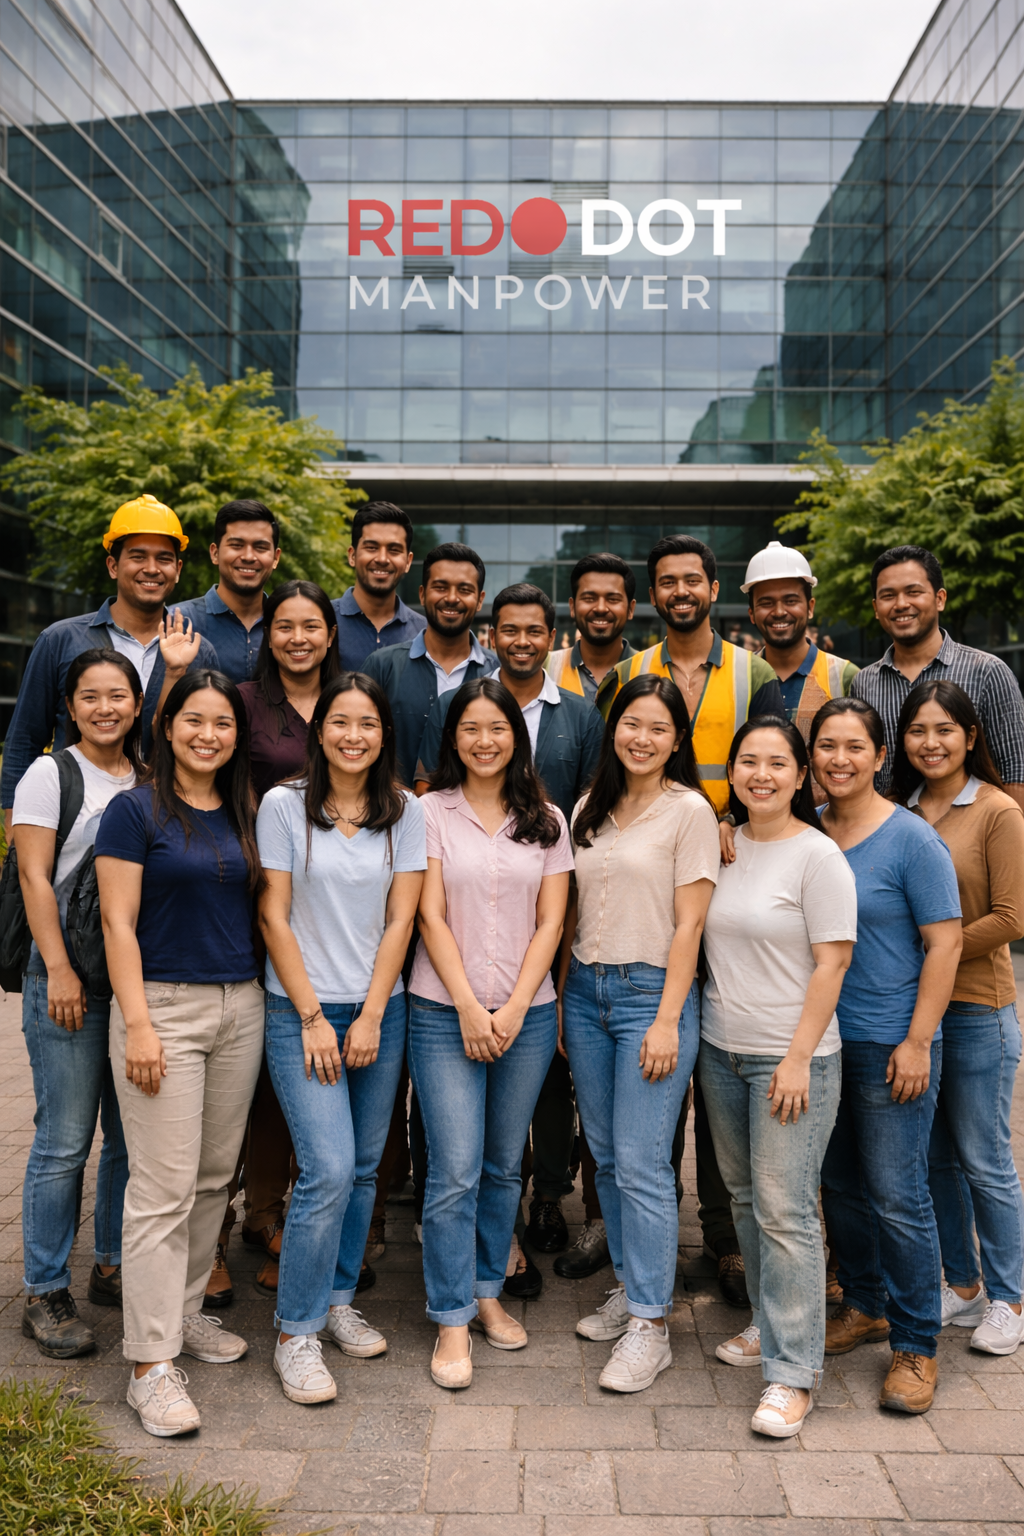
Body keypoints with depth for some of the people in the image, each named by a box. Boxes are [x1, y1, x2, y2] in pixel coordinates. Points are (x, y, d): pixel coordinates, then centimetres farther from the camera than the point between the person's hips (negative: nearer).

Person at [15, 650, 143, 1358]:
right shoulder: (50, 774, -1)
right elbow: (36, 878, -6)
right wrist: (59, 970, -12)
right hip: (70, 975, -4)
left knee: (135, 1135, 9)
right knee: (65, 1140, -1)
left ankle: (115, 1267, 26)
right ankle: (46, 1293, 12)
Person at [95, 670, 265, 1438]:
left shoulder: (243, 816, 11)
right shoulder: (135, 810, -5)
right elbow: (119, 924, -9)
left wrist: (281, 1003, 8)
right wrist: (137, 1023, -15)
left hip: (241, 1007, 6)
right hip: (163, 1004, -6)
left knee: (215, 1174, 13)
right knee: (164, 1186, -5)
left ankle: (185, 1312, 30)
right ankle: (152, 1362, 4)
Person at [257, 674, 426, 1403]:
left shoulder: (406, 812, 3)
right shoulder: (284, 805, -3)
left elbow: (400, 919, 1)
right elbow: (275, 916, -4)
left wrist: (370, 1017, -4)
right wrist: (313, 1016, -8)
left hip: (380, 1011, 3)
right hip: (301, 1011, -3)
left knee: (363, 1168, 9)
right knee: (329, 1170, -11)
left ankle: (338, 1301, 29)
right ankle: (296, 1331, 5)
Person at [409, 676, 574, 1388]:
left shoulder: (547, 821, 7)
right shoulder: (432, 813, 0)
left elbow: (550, 922, 3)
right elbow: (430, 915, -4)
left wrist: (514, 1010, -6)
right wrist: (468, 1008, -10)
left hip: (527, 1014, 3)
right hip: (444, 1012, -2)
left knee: (504, 1165, 12)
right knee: (456, 1170, -4)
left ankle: (488, 1290, 29)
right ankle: (452, 1321, 9)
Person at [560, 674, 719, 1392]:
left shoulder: (690, 810, -6)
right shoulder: (590, 810, 11)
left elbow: (689, 923, -10)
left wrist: (667, 1020, -14)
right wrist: (561, 995, 13)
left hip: (651, 990, -6)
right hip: (585, 989, 6)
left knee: (641, 1165, -5)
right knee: (607, 1157, 13)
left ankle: (650, 1325, 6)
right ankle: (632, 1288, 29)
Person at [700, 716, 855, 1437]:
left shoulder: (818, 856, -10)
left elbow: (832, 963, -12)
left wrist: (798, 1058, -15)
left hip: (790, 1056, -6)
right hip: (721, 1051, 6)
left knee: (785, 1210, -5)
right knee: (746, 1198, 16)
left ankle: (793, 1373, 6)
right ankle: (770, 1325, 33)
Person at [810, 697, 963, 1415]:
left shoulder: (912, 838, -11)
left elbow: (945, 943, -11)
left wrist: (917, 1042, -14)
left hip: (890, 1044, -5)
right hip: (822, 1037, 6)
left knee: (897, 1195, 0)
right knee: (842, 1184, 16)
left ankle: (916, 1346, 16)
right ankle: (865, 1306, 35)